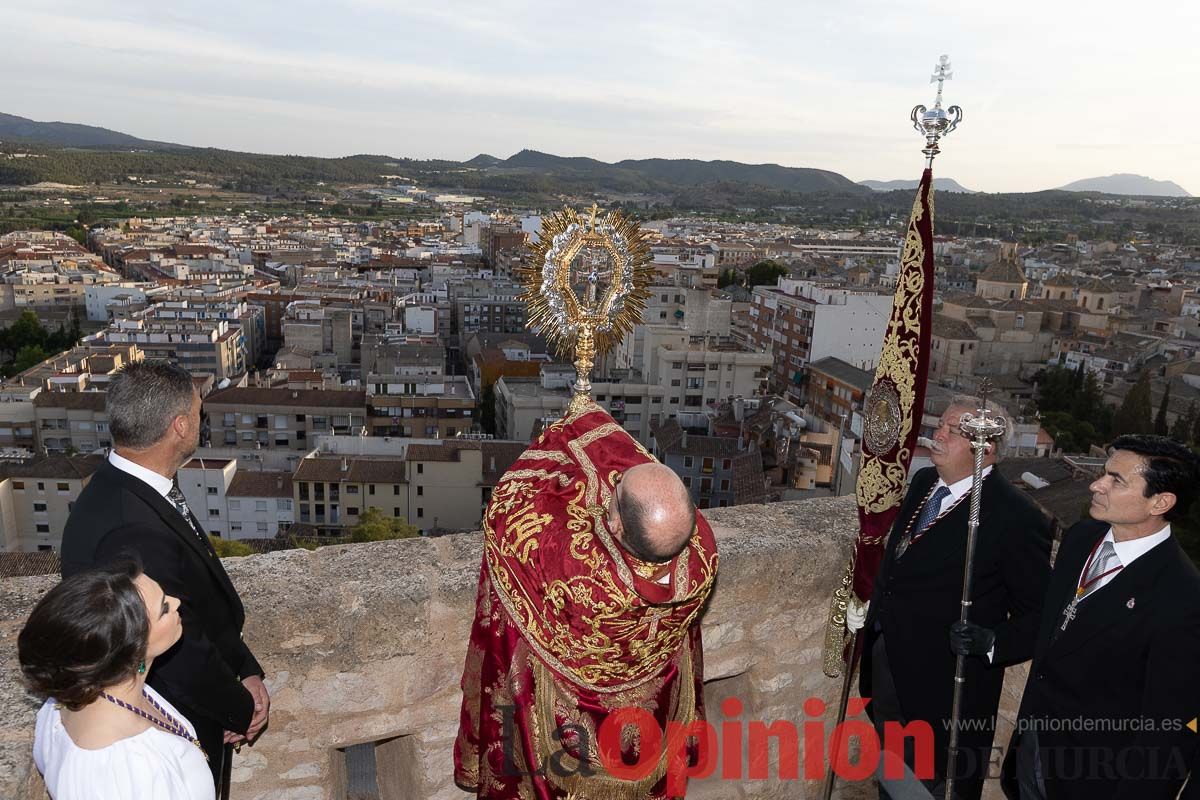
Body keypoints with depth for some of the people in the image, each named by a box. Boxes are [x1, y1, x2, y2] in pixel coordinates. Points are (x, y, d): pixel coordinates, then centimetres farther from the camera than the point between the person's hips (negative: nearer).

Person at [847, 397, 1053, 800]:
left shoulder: (1016, 518, -22)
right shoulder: (923, 481, 1)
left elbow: (1039, 614, -14)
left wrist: (993, 643, -29)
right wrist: (871, 608, 9)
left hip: (943, 687, -7)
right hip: (885, 663, 7)